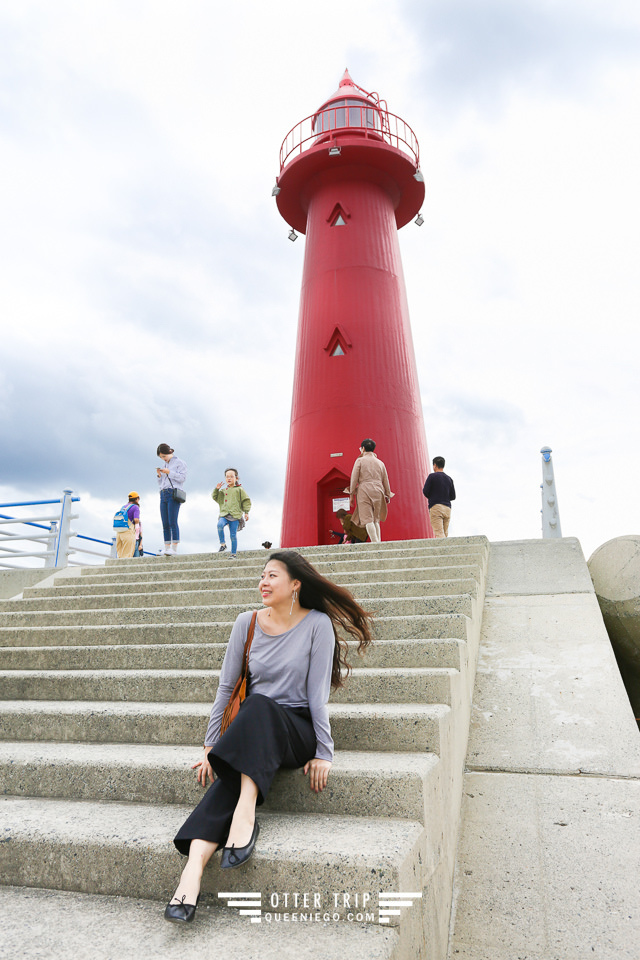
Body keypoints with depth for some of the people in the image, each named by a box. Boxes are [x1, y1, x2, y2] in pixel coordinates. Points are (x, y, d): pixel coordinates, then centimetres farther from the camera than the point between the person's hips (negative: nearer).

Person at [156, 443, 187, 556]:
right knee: (165, 524, 2)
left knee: (172, 522, -14)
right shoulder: (164, 466, 24)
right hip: (163, 495, 7)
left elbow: (182, 477, -7)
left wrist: (169, 472, -11)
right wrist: (159, 475, 7)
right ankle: (167, 548, 3)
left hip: (174, 494, -7)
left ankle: (174, 549, -15)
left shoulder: (180, 463, 6)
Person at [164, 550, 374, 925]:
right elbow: (226, 686, 6)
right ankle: (194, 864, -38)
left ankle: (245, 812, -38)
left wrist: (324, 752, -11)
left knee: (259, 707, -35)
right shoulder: (247, 622, 3)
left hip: (297, 730, -3)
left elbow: (317, 693, -9)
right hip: (251, 726, 3)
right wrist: (211, 744, 6)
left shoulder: (318, 624, -7)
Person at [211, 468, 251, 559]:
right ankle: (222, 545, -14)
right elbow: (215, 497, 31)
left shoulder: (239, 489, 8)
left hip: (235, 515, -3)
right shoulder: (223, 491, 20)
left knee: (233, 535, -3)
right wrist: (216, 489, 13)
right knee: (220, 525, -28)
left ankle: (233, 554, 8)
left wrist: (246, 512, -1)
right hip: (224, 514, 3)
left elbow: (246, 501, 7)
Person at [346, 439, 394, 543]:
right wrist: (388, 495, 23)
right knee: (376, 519, 13)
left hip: (364, 491, -4)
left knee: (367, 519, -9)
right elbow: (385, 480, 18)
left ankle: (375, 542, -21)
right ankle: (378, 541, 6)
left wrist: (351, 493, 4)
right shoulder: (380, 462, 17)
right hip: (378, 492, 5)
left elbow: (354, 478, -1)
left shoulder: (360, 461, 4)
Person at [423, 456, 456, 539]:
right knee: (445, 534, 8)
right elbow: (453, 496, 14)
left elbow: (425, 491, -4)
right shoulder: (449, 479, 15)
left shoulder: (432, 476, -1)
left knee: (439, 534, -14)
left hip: (436, 506, -5)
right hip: (447, 508, 5)